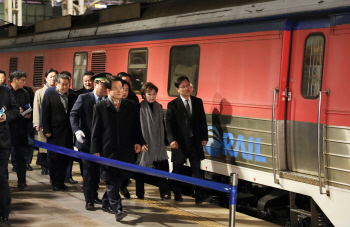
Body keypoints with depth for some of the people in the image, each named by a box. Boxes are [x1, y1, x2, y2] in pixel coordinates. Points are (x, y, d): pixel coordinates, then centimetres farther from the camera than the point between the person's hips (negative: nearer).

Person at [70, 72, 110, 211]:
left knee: (97, 170, 13)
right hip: (87, 140, -3)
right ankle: (89, 200, 7)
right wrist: (77, 130, -22)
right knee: (88, 170, 0)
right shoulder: (84, 98, -3)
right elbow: (74, 115, -6)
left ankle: (94, 195, 28)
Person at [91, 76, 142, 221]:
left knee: (116, 179, 8)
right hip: (108, 150, -3)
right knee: (112, 180, -7)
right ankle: (117, 209, -7)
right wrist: (96, 150, -3)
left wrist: (137, 141, 1)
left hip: (125, 149, 3)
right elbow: (96, 131, 1)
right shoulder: (100, 107, 2)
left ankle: (106, 203, 26)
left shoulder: (130, 106, 10)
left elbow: (136, 126, 13)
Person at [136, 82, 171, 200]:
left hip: (158, 144, 4)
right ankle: (140, 193, 15)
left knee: (162, 167, -2)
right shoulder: (140, 108, -5)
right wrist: (140, 142, -13)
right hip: (145, 143, -4)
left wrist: (165, 141, 12)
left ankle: (165, 192, 3)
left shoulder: (159, 107, 10)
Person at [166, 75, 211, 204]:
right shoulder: (172, 105, -3)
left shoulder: (198, 102, 8)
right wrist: (171, 140, -21)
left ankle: (200, 196, -4)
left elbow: (203, 120, 11)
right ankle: (177, 194, 26)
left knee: (196, 169, -2)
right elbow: (169, 124, -8)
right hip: (179, 142, -2)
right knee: (177, 170, 10)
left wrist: (204, 137, 5)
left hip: (195, 142, 2)